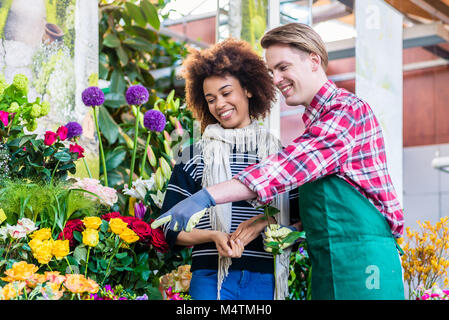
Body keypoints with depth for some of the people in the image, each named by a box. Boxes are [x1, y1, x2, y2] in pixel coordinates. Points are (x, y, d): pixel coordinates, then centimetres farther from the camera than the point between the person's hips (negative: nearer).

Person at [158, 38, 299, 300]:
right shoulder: (196, 156, 5)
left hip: (266, 280, 1)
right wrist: (213, 236, -12)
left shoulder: (277, 153, 9)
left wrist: (266, 220, -10)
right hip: (211, 278, -1)